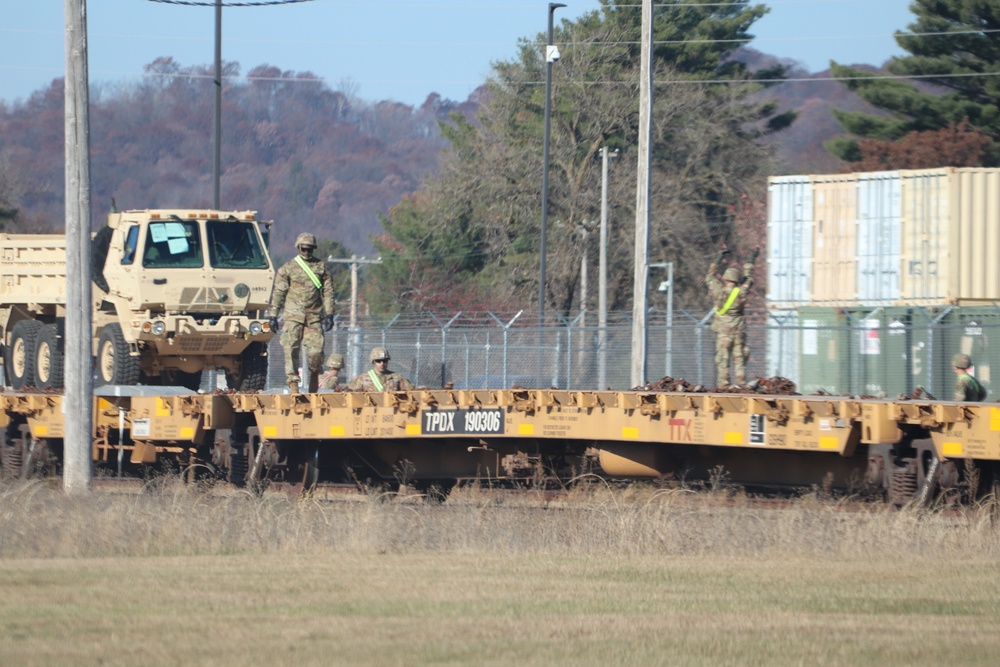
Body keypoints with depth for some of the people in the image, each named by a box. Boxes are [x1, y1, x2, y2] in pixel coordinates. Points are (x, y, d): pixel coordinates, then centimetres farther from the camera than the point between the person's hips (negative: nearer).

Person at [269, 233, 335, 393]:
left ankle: (313, 387, 14)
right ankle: (293, 386, -12)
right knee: (291, 351, -10)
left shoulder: (321, 266, 11)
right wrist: (273, 316, 2)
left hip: (314, 316, 1)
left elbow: (328, 291, 10)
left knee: (316, 351, -4)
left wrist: (329, 314, 2)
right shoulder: (288, 268, 6)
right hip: (293, 316, -1)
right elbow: (278, 293, 6)